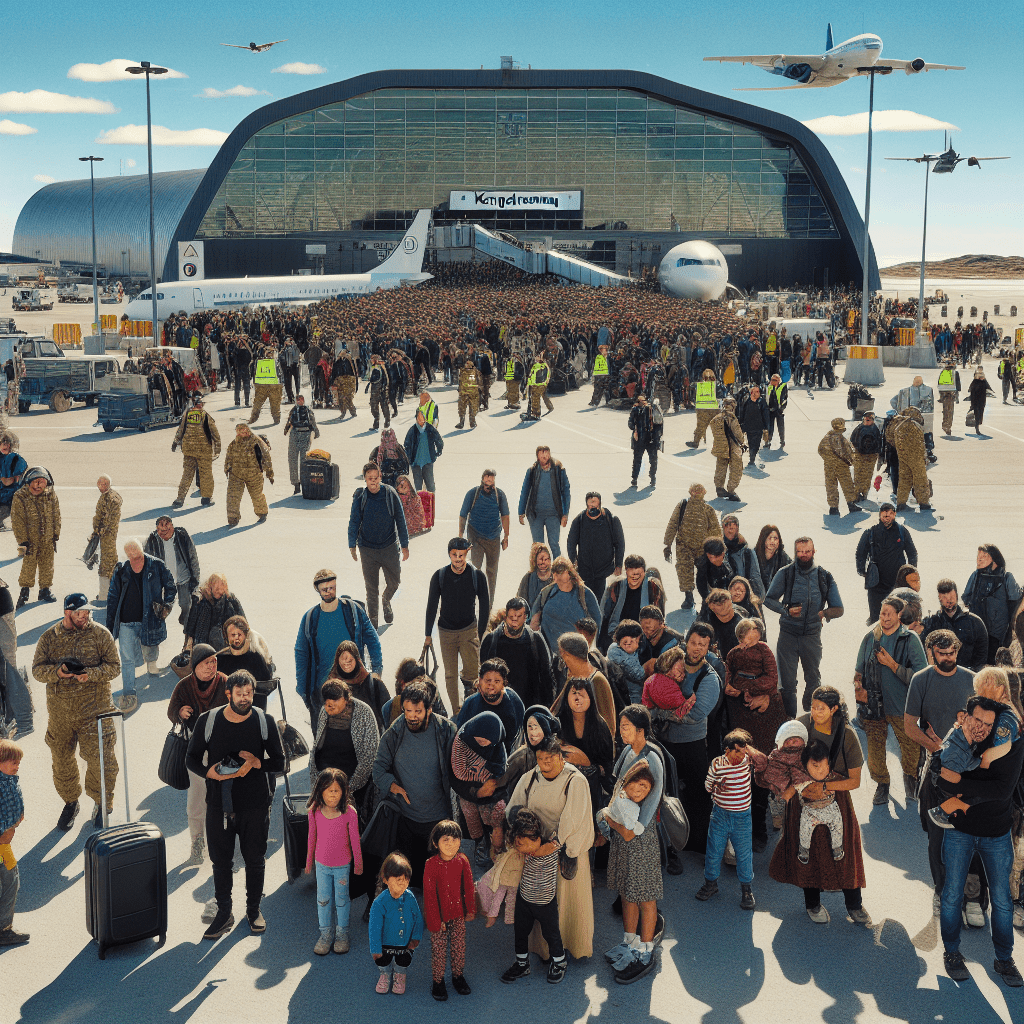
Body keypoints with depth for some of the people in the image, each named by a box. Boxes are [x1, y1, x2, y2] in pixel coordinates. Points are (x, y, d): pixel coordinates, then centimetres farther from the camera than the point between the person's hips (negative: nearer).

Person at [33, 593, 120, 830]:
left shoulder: (99, 634, -2)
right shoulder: (49, 638, 4)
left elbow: (114, 665, -3)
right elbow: (37, 670, 1)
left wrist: (91, 674, -21)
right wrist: (57, 672, -20)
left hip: (93, 709, -3)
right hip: (59, 711, 3)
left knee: (99, 757, -2)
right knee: (61, 758, 13)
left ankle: (103, 803, 17)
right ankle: (70, 802, 33)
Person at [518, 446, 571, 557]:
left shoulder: (558, 470, 0)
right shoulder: (532, 471, 4)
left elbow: (565, 492, 4)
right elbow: (524, 492, 11)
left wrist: (565, 514, 0)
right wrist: (521, 513, 9)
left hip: (553, 514, -2)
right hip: (535, 513, 2)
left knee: (554, 544, -6)